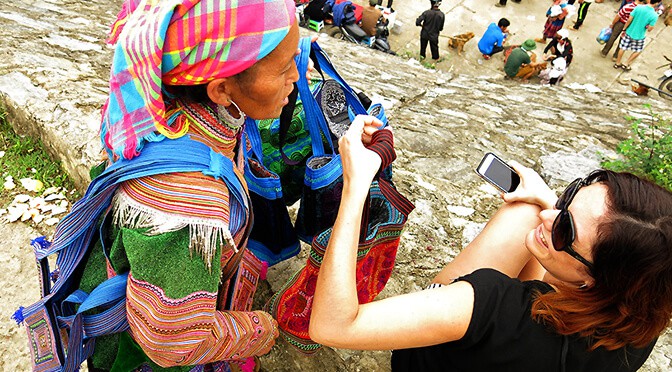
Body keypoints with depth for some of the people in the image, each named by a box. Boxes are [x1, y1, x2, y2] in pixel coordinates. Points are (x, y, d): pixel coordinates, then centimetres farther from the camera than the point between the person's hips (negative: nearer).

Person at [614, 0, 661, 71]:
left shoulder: (638, 7, -16)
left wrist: (624, 29, 0)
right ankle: (626, 64, 27)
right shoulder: (654, 15, -21)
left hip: (629, 33, 2)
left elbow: (629, 20, -11)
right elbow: (649, 29, -16)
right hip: (639, 36, -2)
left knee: (623, 48, 20)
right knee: (638, 51, 24)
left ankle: (617, 63, 33)